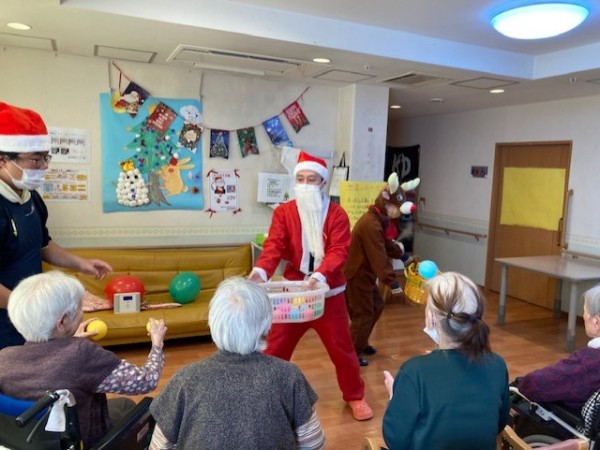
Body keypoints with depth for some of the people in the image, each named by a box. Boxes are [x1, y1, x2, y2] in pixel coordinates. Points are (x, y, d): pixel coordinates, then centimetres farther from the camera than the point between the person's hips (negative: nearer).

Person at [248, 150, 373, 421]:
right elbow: (274, 245, -14)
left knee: (341, 347, 11)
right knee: (275, 347, 8)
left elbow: (339, 251, -17)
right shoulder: (283, 212, -2)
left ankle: (355, 396, 32)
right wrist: (261, 270, -35)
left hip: (328, 293, -1)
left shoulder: (337, 214, -5)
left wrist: (321, 275, -36)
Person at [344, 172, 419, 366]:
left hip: (365, 274, 11)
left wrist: (401, 253, 5)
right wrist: (392, 281, -29)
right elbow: (379, 257, -30)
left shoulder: (380, 221, 7)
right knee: (363, 314, -2)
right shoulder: (371, 225, -28)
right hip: (356, 275, -11)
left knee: (376, 307, 20)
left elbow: (387, 245, 15)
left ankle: (361, 344, 34)